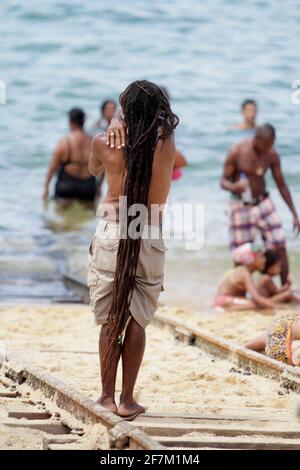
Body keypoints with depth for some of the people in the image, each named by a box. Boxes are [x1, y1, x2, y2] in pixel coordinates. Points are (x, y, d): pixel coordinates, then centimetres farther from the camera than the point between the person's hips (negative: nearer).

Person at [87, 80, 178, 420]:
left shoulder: (105, 143, -5)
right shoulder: (167, 144, -6)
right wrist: (132, 131, 18)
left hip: (111, 237, 0)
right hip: (150, 241, 0)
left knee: (110, 321, 8)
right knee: (136, 322, 5)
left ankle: (107, 396, 12)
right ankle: (127, 400, 6)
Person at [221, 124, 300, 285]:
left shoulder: (272, 155, -7)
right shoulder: (236, 152, -17)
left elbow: (281, 184, 3)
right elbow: (223, 182, -9)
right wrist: (234, 187, -34)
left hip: (263, 203, 3)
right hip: (241, 206, -3)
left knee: (279, 246, -5)